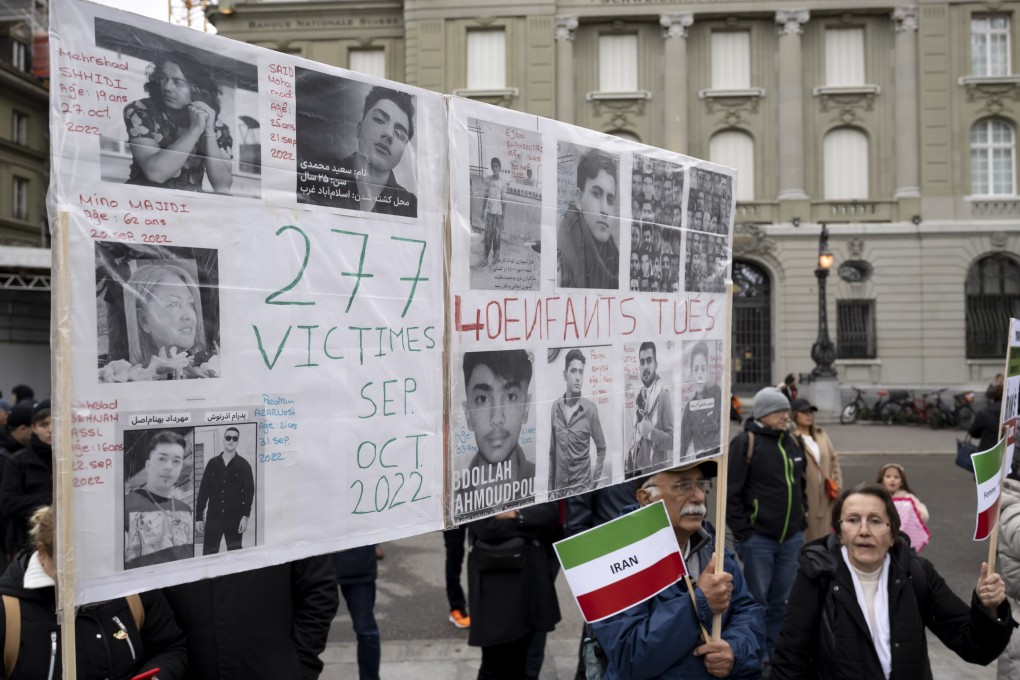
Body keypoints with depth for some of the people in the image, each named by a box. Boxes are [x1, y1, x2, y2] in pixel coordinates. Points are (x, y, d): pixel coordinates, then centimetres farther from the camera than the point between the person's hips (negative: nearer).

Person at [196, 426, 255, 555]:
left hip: (235, 519, -1)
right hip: (213, 518, 1)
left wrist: (245, 516, -10)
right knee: (209, 554, 1)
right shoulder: (213, 463, 8)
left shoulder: (244, 465, 3)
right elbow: (203, 490, 8)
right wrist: (198, 517, 5)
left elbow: (249, 491, -1)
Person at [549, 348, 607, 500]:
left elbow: (601, 448, 1)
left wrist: (594, 481, -4)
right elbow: (552, 451, 8)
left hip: (581, 488, -3)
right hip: (559, 488, 3)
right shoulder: (555, 407, 1)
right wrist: (550, 488, 7)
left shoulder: (590, 408, -9)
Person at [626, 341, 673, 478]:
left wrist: (651, 431, -26)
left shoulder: (664, 394, -14)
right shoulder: (640, 394, 7)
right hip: (637, 468, 6)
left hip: (655, 471, -6)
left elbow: (672, 440, -16)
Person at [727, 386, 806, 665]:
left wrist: (802, 518, 16)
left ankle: (775, 651, 27)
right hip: (758, 537, -6)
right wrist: (742, 530, -13)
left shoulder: (792, 442, 11)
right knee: (757, 599, 4)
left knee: (782, 599, 14)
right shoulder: (745, 443, -11)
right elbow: (731, 491, -12)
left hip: (792, 537, 6)